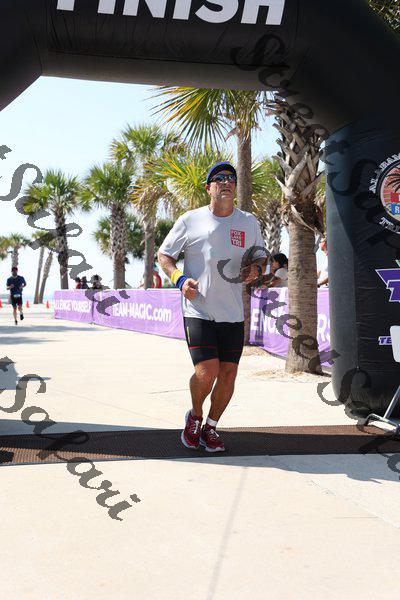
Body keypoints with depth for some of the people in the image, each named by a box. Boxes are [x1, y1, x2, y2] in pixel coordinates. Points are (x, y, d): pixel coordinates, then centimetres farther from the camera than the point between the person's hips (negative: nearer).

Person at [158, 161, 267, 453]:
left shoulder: (249, 222, 10)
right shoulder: (190, 220, 1)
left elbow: (261, 257, 20)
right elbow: (164, 255, 8)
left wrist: (257, 269, -4)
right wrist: (179, 278, -11)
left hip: (233, 314, 4)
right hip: (198, 310, -3)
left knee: (228, 374, 4)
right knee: (206, 372, -15)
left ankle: (211, 427, 27)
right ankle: (195, 416, 17)